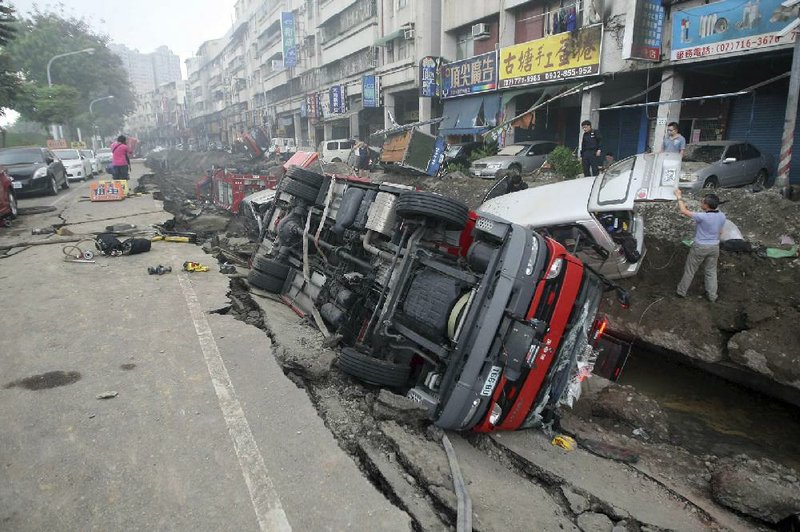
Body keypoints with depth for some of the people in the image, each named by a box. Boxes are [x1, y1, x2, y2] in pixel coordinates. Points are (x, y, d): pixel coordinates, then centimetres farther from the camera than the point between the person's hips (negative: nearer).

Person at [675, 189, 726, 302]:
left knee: (690, 270, 12)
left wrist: (679, 197, -8)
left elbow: (684, 211, -19)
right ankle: (712, 295, 26)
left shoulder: (703, 217, -28)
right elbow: (720, 232, 7)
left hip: (700, 247, -5)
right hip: (714, 247, 6)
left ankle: (682, 291, 25)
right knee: (711, 271, 18)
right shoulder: (722, 217, -7)